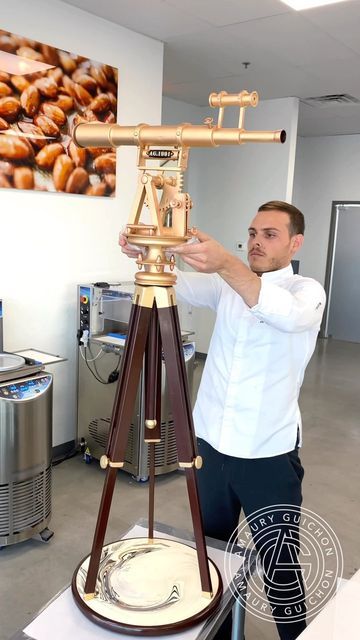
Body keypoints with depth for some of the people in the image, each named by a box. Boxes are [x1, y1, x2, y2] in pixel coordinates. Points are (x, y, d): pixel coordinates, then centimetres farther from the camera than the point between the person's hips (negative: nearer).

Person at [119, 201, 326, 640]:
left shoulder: (308, 291, -9)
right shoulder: (227, 285, 6)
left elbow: (287, 313, -33)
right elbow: (178, 284, -11)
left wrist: (225, 264, -47)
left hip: (269, 453, -5)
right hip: (211, 443, 5)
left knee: (279, 561, 10)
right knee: (210, 547, 21)